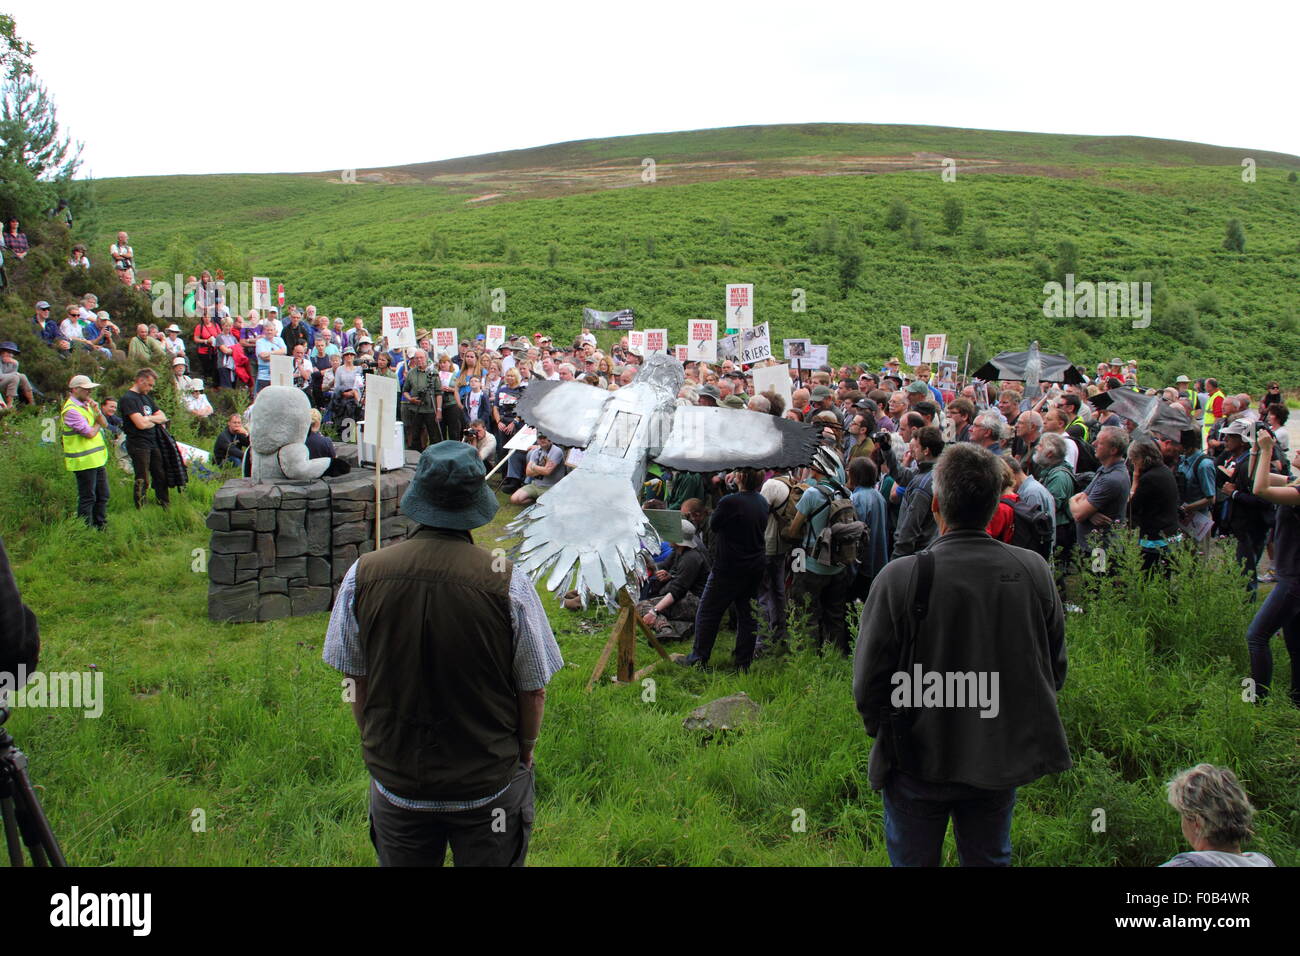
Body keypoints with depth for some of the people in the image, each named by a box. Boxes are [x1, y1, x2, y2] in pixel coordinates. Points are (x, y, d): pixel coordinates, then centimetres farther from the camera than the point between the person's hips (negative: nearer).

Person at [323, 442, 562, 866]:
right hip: (488, 783, -2)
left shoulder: (362, 575, -13)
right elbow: (534, 690, -10)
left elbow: (356, 682, 0)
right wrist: (525, 750, 9)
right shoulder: (507, 582, -20)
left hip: (394, 780, 2)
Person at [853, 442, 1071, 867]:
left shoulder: (900, 578, -23)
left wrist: (887, 736, 4)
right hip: (1003, 759, 4)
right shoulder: (1034, 570, -10)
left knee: (913, 860, 16)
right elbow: (1055, 669, 2)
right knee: (990, 859, 22)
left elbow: (868, 685, -16)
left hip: (920, 761, -3)